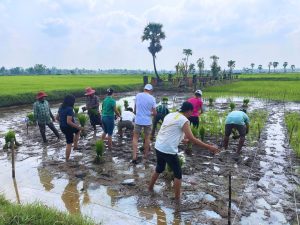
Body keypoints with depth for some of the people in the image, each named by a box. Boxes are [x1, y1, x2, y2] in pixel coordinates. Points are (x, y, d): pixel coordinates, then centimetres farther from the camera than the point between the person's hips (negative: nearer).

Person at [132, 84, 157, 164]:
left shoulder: (138, 95, -2)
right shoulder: (152, 98, -8)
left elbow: (135, 108, 9)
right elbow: (154, 113, -8)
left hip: (138, 120, 1)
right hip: (147, 121, 0)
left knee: (135, 138, 8)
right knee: (147, 138, 16)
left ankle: (134, 156, -3)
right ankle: (145, 155, 28)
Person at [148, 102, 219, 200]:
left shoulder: (170, 115, 11)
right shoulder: (184, 120, -12)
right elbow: (192, 139, -16)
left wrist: (183, 138, 35)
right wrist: (209, 147, -12)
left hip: (158, 147, 8)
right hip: (169, 150, -8)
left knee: (159, 169, 29)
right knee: (178, 174, 10)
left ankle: (150, 188, 44)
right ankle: (177, 198, 18)